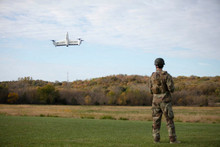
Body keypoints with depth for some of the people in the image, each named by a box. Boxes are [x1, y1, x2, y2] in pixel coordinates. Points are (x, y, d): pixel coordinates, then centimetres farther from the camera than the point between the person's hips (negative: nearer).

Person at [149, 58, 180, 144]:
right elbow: (171, 89, -15)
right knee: (169, 120, 0)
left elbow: (151, 90, 8)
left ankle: (156, 139, 7)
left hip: (156, 101, 4)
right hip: (165, 101, -4)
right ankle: (172, 139, -3)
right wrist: (170, 89, 9)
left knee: (156, 121, 9)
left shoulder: (152, 76, 4)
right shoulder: (167, 75, -9)